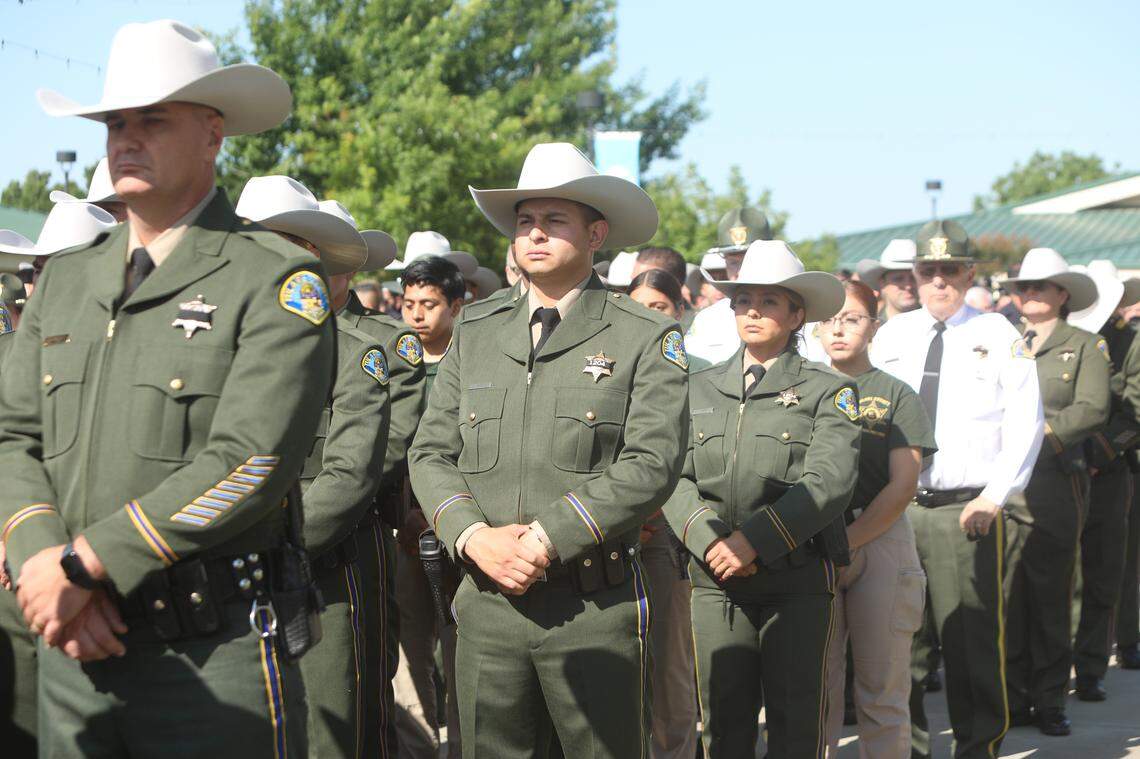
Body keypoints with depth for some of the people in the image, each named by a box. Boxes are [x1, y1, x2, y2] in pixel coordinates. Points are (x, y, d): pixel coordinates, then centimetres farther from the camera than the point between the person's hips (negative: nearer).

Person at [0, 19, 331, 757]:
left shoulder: (276, 281, -7)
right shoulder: (66, 278, 13)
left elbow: (250, 462, -17)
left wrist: (82, 564, -16)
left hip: (216, 662, -5)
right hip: (74, 648, 5)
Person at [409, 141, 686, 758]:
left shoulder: (647, 339, 1)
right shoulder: (474, 337, 14)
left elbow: (651, 464, -10)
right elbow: (430, 454, 10)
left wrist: (546, 538, -16)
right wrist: (474, 537, -8)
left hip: (595, 608, -3)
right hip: (486, 602, 4)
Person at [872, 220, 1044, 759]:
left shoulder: (998, 335, 2)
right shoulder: (891, 336, 12)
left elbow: (1025, 424, -2)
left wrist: (995, 496, -11)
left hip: (968, 509, -3)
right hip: (896, 508, 4)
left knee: (971, 639, -2)